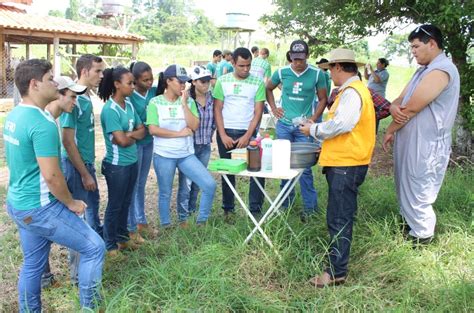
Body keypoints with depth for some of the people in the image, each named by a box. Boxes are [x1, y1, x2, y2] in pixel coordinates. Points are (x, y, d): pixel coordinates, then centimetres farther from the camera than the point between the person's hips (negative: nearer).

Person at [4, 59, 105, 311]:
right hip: (39, 208, -10)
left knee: (32, 264, 19)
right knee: (94, 247, 1)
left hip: (18, 203, 10)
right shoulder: (42, 124, -24)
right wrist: (71, 203, -9)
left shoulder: (14, 115, 7)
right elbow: (51, 176, -24)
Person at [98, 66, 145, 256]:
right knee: (115, 205, 6)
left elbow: (142, 131, 6)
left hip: (132, 162, 7)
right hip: (117, 165, -7)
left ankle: (122, 237, 35)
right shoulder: (110, 110, -20)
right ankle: (110, 245, 20)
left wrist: (128, 135, -13)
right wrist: (134, 135, -3)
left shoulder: (129, 105, 4)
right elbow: (122, 141, -23)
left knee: (126, 202, 19)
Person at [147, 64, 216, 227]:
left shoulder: (189, 101, 3)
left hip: (186, 154, 2)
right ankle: (166, 227, 31)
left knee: (210, 185, -8)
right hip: (164, 155, -2)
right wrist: (179, 133, -12)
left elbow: (194, 126, -8)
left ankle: (201, 222, 10)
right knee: (165, 193, 11)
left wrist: (184, 103, -11)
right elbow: (153, 129, -13)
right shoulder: (155, 102, -5)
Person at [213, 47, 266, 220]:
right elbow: (217, 109, 1)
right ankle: (228, 209, 21)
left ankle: (256, 210, 7)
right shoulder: (222, 81, 1)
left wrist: (247, 136, -11)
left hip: (249, 132, -1)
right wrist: (223, 135, -8)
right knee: (228, 172, 9)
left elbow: (258, 112, -3)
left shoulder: (257, 82, -1)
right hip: (226, 132, 1)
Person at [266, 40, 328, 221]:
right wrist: (273, 109, 7)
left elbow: (323, 99, 3)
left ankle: (310, 206, 9)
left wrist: (313, 118, -9)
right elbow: (268, 89, 17)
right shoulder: (282, 72, 0)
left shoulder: (317, 74, -5)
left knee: (304, 167, -3)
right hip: (284, 124, 3)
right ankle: (286, 201, 26)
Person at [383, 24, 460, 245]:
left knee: (417, 195, 1)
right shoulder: (423, 70, 15)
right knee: (407, 190, 19)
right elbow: (401, 100, 11)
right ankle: (409, 225, 34)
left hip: (425, 146, -9)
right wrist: (393, 107, -14)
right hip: (409, 142, 9)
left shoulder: (441, 70, -18)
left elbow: (411, 109, -19)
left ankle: (422, 237, 17)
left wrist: (390, 130, -5)